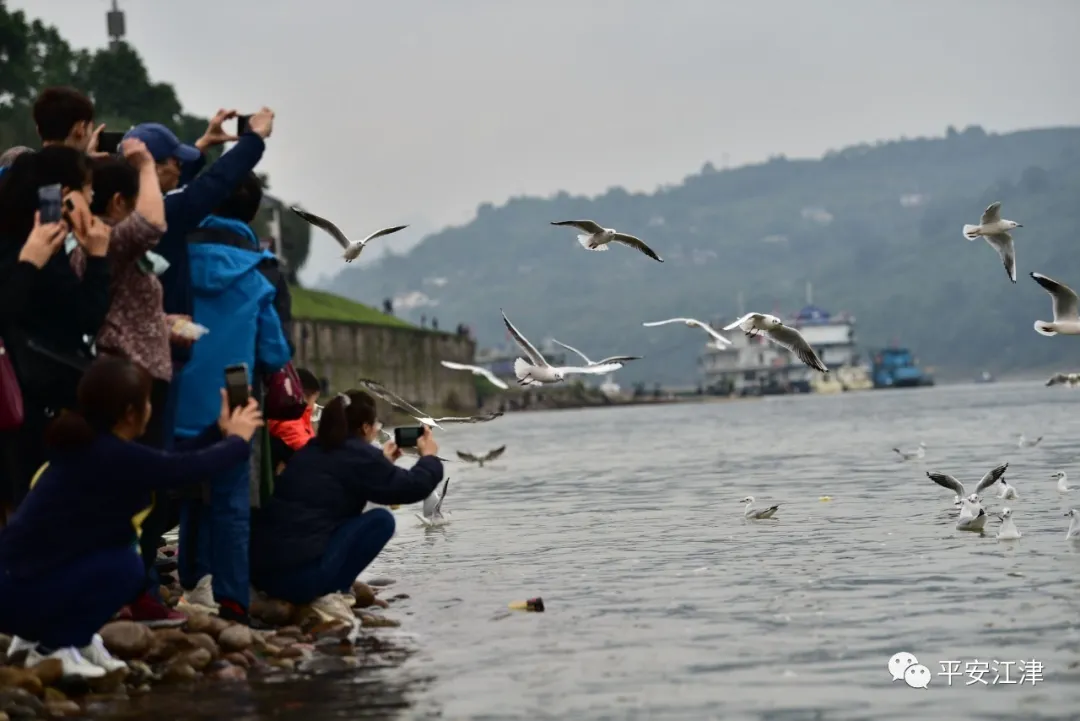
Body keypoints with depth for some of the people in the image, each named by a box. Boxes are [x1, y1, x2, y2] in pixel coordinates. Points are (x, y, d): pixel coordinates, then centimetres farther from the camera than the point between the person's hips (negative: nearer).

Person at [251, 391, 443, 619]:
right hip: (301, 573, -8)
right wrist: (429, 456, 22)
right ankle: (327, 594, -4)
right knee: (381, 520, 2)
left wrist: (382, 460, 42)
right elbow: (413, 487, 3)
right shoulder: (359, 455, -5)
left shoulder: (311, 450, 18)